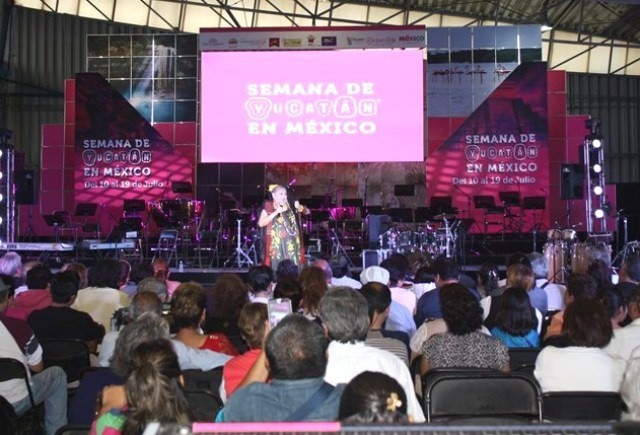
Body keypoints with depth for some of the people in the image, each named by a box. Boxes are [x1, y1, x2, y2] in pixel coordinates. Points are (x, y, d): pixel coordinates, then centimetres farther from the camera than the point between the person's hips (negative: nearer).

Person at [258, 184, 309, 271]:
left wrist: (299, 207, -12)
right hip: (277, 245, -3)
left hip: (292, 244, 3)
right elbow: (260, 223, -10)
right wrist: (276, 212, -17)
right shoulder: (268, 207, 1)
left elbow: (307, 212, 9)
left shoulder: (290, 206, 11)